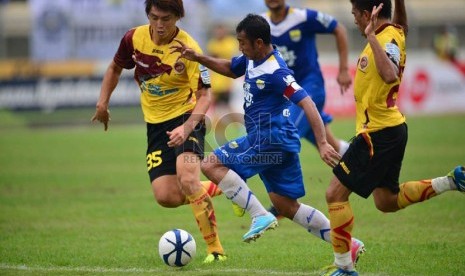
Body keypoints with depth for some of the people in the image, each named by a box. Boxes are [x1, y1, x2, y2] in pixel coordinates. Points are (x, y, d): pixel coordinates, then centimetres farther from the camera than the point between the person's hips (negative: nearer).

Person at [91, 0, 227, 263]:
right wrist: (103, 103, 8)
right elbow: (115, 68, 15)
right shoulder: (134, 38, -5)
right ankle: (213, 189, 25)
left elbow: (204, 95, -19)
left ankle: (215, 249, -18)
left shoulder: (188, 49, -19)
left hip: (186, 118, -5)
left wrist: (187, 127, -34)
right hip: (156, 123, 5)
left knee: (187, 180, -28)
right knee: (167, 197, -7)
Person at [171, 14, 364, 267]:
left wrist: (322, 144, -32)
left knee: (211, 165, -12)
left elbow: (306, 103, -25)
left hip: (269, 139, -10)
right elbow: (230, 69, 30)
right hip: (279, 144, 10)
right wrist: (198, 57, 17)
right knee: (287, 207, 12)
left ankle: (260, 216, -17)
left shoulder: (275, 71, -19)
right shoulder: (251, 59, 9)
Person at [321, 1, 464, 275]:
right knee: (387, 201, 21)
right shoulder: (395, 32, 6)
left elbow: (390, 75, -41)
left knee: (336, 193, -6)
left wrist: (371, 37, -39)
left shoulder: (387, 40, -21)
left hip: (379, 134, -10)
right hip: (391, 129, 10)